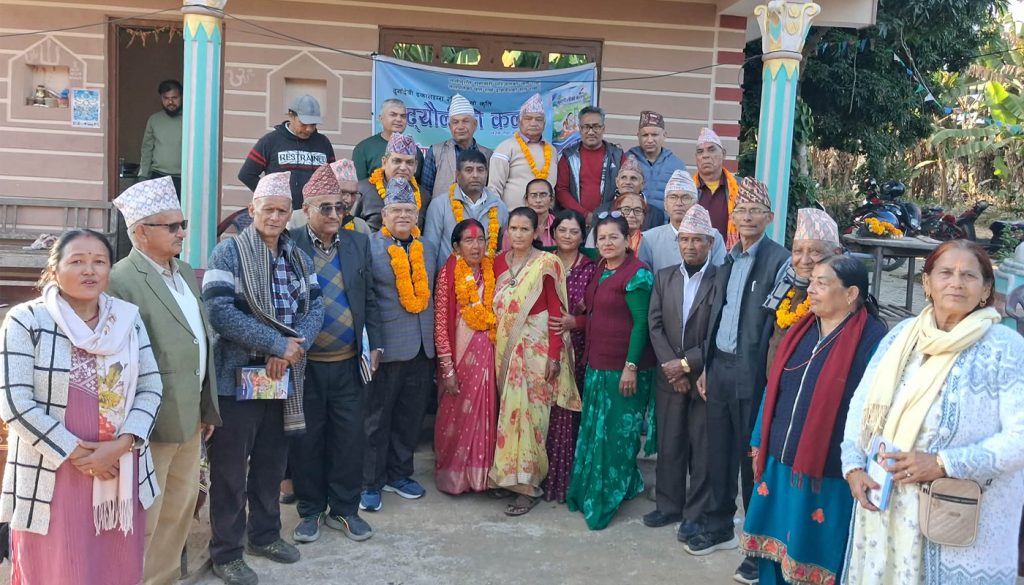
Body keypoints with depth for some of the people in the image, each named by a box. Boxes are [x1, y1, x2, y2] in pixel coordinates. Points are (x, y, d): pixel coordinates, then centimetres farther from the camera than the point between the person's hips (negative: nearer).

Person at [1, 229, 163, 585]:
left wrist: (121, 444, -11)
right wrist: (75, 453, -13)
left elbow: (150, 387, 3)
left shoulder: (128, 319, 5)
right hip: (54, 475, -3)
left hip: (119, 469, 4)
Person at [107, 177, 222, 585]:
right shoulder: (122, 282, -18)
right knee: (145, 517, 6)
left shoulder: (186, 273, 10)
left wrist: (208, 408, 16)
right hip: (154, 421, -8)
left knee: (181, 505, 20)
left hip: (189, 416, 9)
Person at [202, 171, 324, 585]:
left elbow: (315, 307, 4)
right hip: (237, 377, -5)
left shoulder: (298, 257, 10)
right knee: (230, 468, 3)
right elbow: (218, 311, -19)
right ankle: (226, 552, 17)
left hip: (283, 377, 6)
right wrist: (277, 344, -21)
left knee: (272, 462, 17)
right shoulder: (229, 253, -8)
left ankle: (264, 534, 34)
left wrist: (291, 349, -14)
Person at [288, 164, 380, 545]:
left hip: (348, 363, 3)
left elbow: (368, 299, 11)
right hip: (304, 363, -3)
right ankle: (310, 511, 25)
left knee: (349, 438, 9)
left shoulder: (358, 243, 7)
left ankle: (344, 509, 25)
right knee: (307, 439, 9)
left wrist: (374, 345, 8)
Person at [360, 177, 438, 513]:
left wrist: (434, 340, 13)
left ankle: (398, 474, 29)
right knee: (377, 417, 3)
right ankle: (370, 482, 14)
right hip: (387, 346, -6)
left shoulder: (428, 249, 12)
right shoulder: (370, 246, -6)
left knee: (411, 416, 14)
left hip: (422, 347, 6)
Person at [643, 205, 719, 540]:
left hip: (705, 377, -4)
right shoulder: (664, 277, 7)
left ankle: (696, 514, 16)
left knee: (702, 449, 5)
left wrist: (687, 364, -13)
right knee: (669, 445, 12)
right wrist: (670, 367, -7)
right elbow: (655, 325, 3)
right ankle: (668, 505, 27)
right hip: (670, 376, 4)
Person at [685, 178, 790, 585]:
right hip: (720, 367, 7)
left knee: (752, 458, 3)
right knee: (718, 452, 15)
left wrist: (771, 379, -17)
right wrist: (706, 366, 14)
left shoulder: (779, 261, -10)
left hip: (752, 373, -6)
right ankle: (718, 528, 31)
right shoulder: (729, 259, 12)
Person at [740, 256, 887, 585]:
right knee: (775, 548, 17)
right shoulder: (802, 328, 6)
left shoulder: (872, 338, -13)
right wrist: (759, 442, 13)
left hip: (829, 472, -6)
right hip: (780, 462, 6)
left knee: (813, 556, 10)